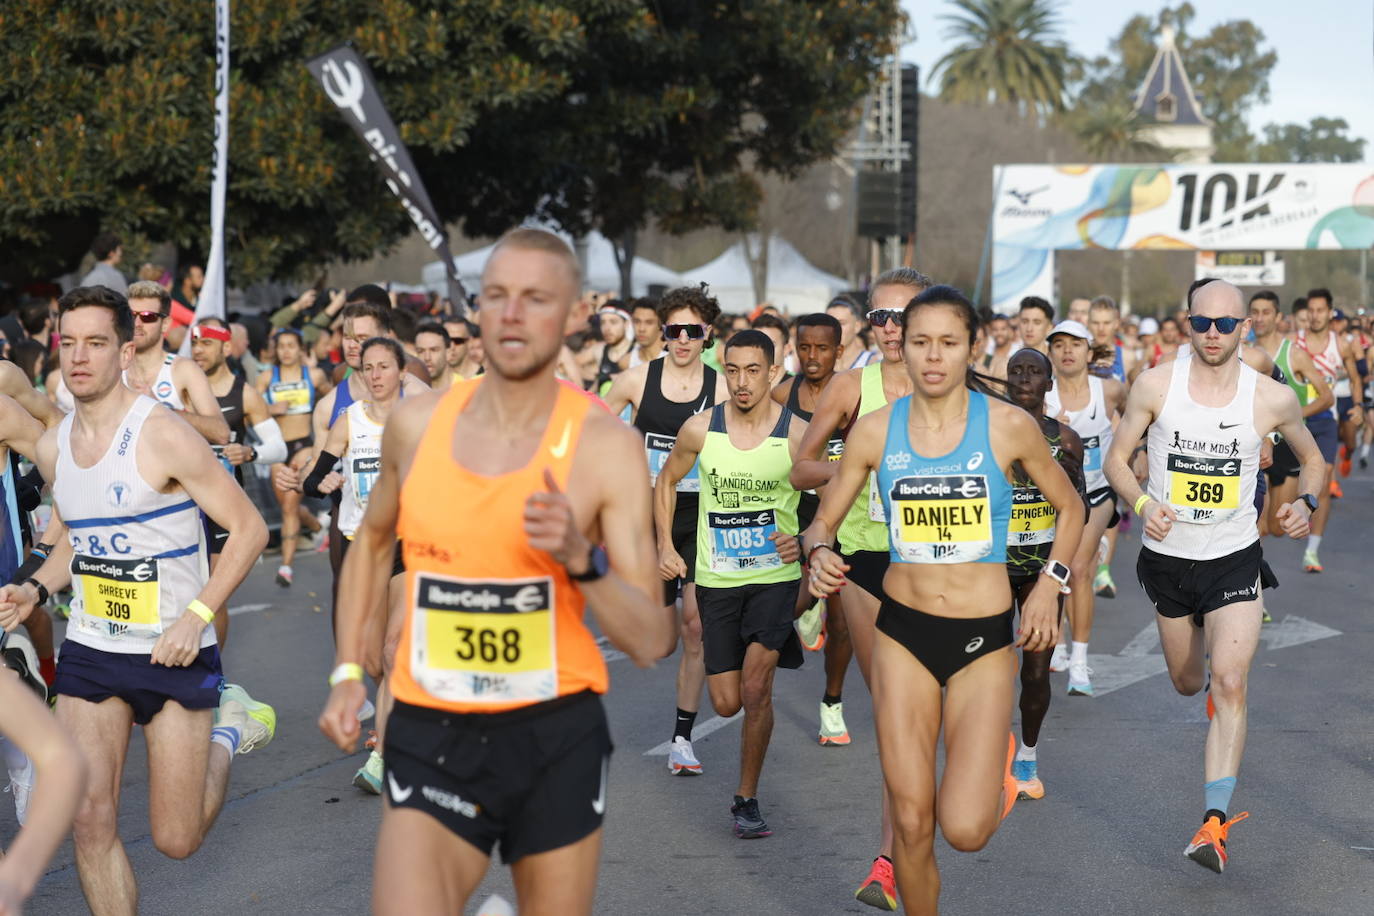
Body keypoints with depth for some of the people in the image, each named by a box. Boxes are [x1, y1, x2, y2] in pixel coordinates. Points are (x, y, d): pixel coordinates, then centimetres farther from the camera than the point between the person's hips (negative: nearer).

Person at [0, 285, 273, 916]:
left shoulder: (163, 436, -15)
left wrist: (197, 616, -21)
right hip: (88, 652, 5)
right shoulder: (52, 448, 5)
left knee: (176, 840, 3)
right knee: (89, 821, -5)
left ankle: (228, 729, 30)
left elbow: (248, 528, -12)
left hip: (174, 652, -5)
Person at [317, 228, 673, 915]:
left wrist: (581, 560, -28)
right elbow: (372, 541, 21)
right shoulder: (416, 423, 0)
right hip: (431, 736, 1)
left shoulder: (607, 446, -9)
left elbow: (652, 642, -12)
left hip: (559, 737, -1)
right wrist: (349, 671, 13)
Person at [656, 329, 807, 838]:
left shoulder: (798, 435, -10)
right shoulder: (700, 429, -5)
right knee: (726, 702, 4)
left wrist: (805, 541, -15)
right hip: (716, 580, 2)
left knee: (756, 689, -15)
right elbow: (666, 480, 14)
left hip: (775, 575, -2)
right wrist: (665, 544, 5)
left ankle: (747, 798, 3)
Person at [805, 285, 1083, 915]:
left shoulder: (1007, 426, -6)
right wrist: (820, 554, -15)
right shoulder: (875, 430, -2)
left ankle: (994, 761, 23)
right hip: (903, 631, 2)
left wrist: (1049, 585, -3)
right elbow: (822, 521, 7)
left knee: (964, 829, -11)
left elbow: (1069, 508, 9)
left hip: (985, 639, -2)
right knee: (910, 821, 1)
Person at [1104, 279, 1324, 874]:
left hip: (1235, 560, -2)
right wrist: (1142, 503, -20)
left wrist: (1306, 503, -10)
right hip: (1167, 557, 2)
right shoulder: (1156, 386, -9)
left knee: (1229, 684, -18)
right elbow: (1116, 456, -1)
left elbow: (1312, 458, 10)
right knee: (1187, 684, 18)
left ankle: (1215, 821, -18)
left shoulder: (1272, 398, -8)